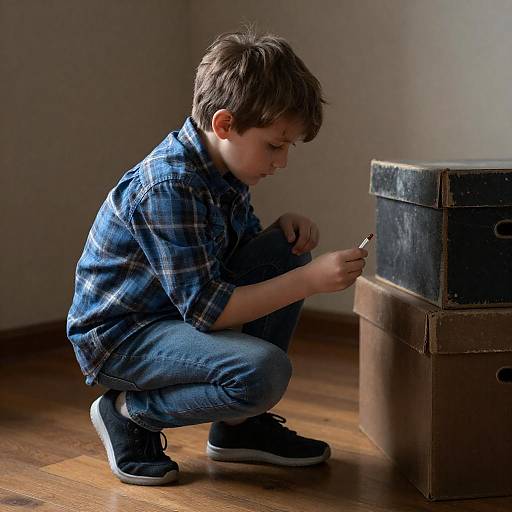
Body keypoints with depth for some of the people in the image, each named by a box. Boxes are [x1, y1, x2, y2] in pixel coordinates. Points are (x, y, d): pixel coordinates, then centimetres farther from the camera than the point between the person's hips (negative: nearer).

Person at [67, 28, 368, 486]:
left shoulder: (226, 166, 0)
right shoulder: (169, 187, -28)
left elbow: (243, 247, 16)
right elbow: (205, 309, -28)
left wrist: (285, 227, -6)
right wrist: (307, 281, -28)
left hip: (180, 310, 10)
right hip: (117, 335, -9)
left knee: (287, 251, -2)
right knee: (265, 371, -29)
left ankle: (240, 423, 5)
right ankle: (130, 414, -3)